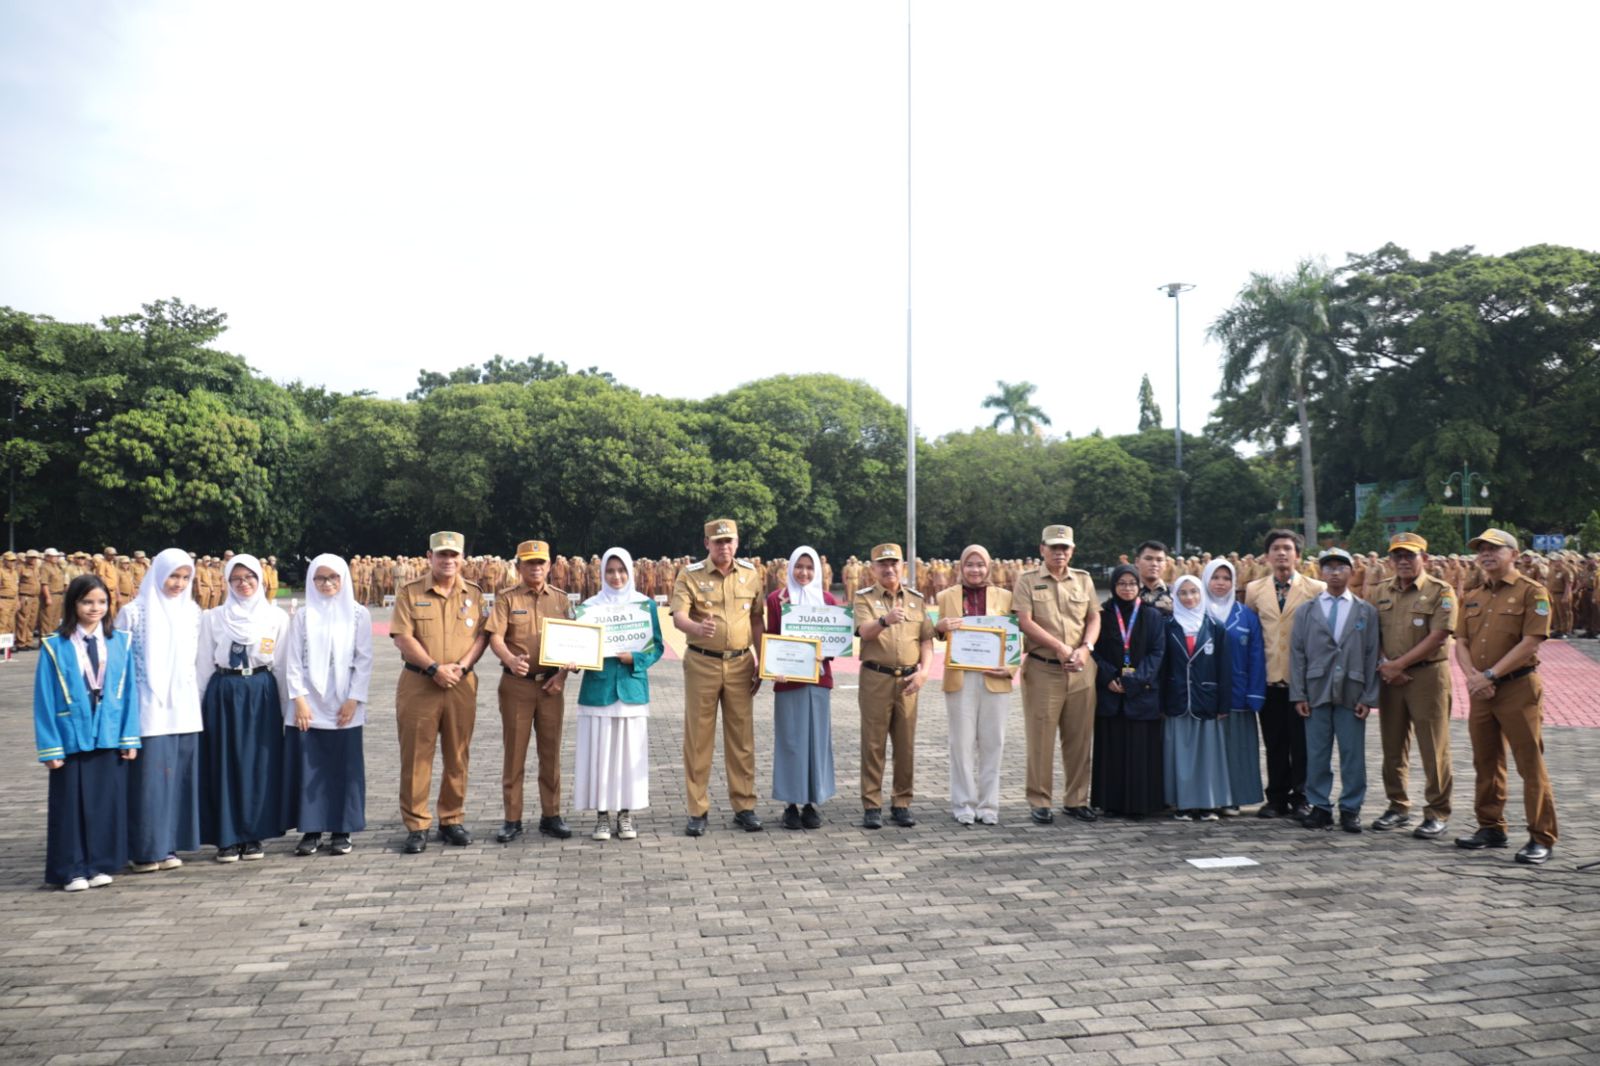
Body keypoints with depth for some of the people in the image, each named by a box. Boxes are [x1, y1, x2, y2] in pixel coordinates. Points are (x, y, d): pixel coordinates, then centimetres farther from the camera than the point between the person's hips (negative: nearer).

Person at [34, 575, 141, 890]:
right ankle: (72, 870, 17)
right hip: (71, 738, -2)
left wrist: (130, 737, -2)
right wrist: (50, 746, -8)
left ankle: (99, 865, 21)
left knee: (108, 803, 8)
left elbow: (129, 692, 3)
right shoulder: (55, 646, -4)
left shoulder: (121, 643, 2)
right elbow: (44, 699, -3)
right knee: (71, 805, 5)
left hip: (109, 738, 2)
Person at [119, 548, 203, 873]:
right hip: (147, 708, -4)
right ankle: (145, 850, 7)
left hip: (183, 707, 4)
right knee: (149, 778, -2)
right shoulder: (134, 612, -4)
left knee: (178, 775, 7)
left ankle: (168, 846, 16)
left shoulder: (192, 612, 9)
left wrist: (195, 694, 12)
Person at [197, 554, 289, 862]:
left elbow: (282, 665, 5)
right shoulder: (212, 617, 4)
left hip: (262, 694, 0)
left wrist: (285, 705, 4)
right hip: (223, 695, 0)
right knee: (225, 765, 3)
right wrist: (199, 706, 4)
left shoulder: (277, 617, 4)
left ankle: (254, 835, 13)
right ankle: (227, 838, 10)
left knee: (260, 765, 3)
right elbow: (203, 664, 6)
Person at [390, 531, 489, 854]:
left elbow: (482, 635, 4)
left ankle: (452, 820, 18)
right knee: (416, 756, 0)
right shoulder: (409, 592, 1)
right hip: (418, 685, -2)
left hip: (462, 684, 3)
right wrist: (435, 668, -15)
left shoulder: (474, 594, 9)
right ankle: (416, 826, 7)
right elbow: (403, 638, -7)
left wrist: (461, 667, -12)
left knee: (457, 756, 7)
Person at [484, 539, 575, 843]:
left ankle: (551, 815, 18)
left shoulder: (561, 599, 8)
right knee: (514, 752, 3)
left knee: (551, 751, 8)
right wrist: (510, 660, -30)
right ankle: (512, 819, 11)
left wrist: (562, 673, -8)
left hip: (551, 684, 2)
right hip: (516, 684, -2)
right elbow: (495, 638, -11)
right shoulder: (506, 598, 0)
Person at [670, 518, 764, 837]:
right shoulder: (691, 574, -5)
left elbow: (757, 619, 12)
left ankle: (744, 806, 17)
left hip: (740, 663, 3)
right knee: (698, 736, 2)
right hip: (702, 663, -2)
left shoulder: (750, 573, 6)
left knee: (741, 736, 7)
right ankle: (698, 811, 11)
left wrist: (762, 663, 9)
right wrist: (697, 628, -39)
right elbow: (678, 616, -17)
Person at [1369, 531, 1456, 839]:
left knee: (1433, 749, -1)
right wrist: (1383, 665, -6)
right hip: (1389, 676, 5)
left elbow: (1437, 637, -13)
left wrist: (1399, 664, -14)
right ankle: (1398, 807, 22)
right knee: (1393, 746, 11)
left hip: (1427, 675, -5)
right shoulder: (1380, 591, 11)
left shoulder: (1440, 592, -5)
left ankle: (1437, 813, 8)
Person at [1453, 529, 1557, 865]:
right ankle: (1491, 828, 24)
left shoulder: (1531, 592, -6)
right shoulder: (1472, 597, 15)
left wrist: (1490, 675, -18)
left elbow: (1530, 642, -15)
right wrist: (1471, 674, -9)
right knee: (1486, 763, 13)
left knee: (1530, 765, -3)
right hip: (1480, 690, 7)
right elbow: (1461, 642, 10)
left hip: (1518, 688, -7)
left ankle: (1542, 839, 3)